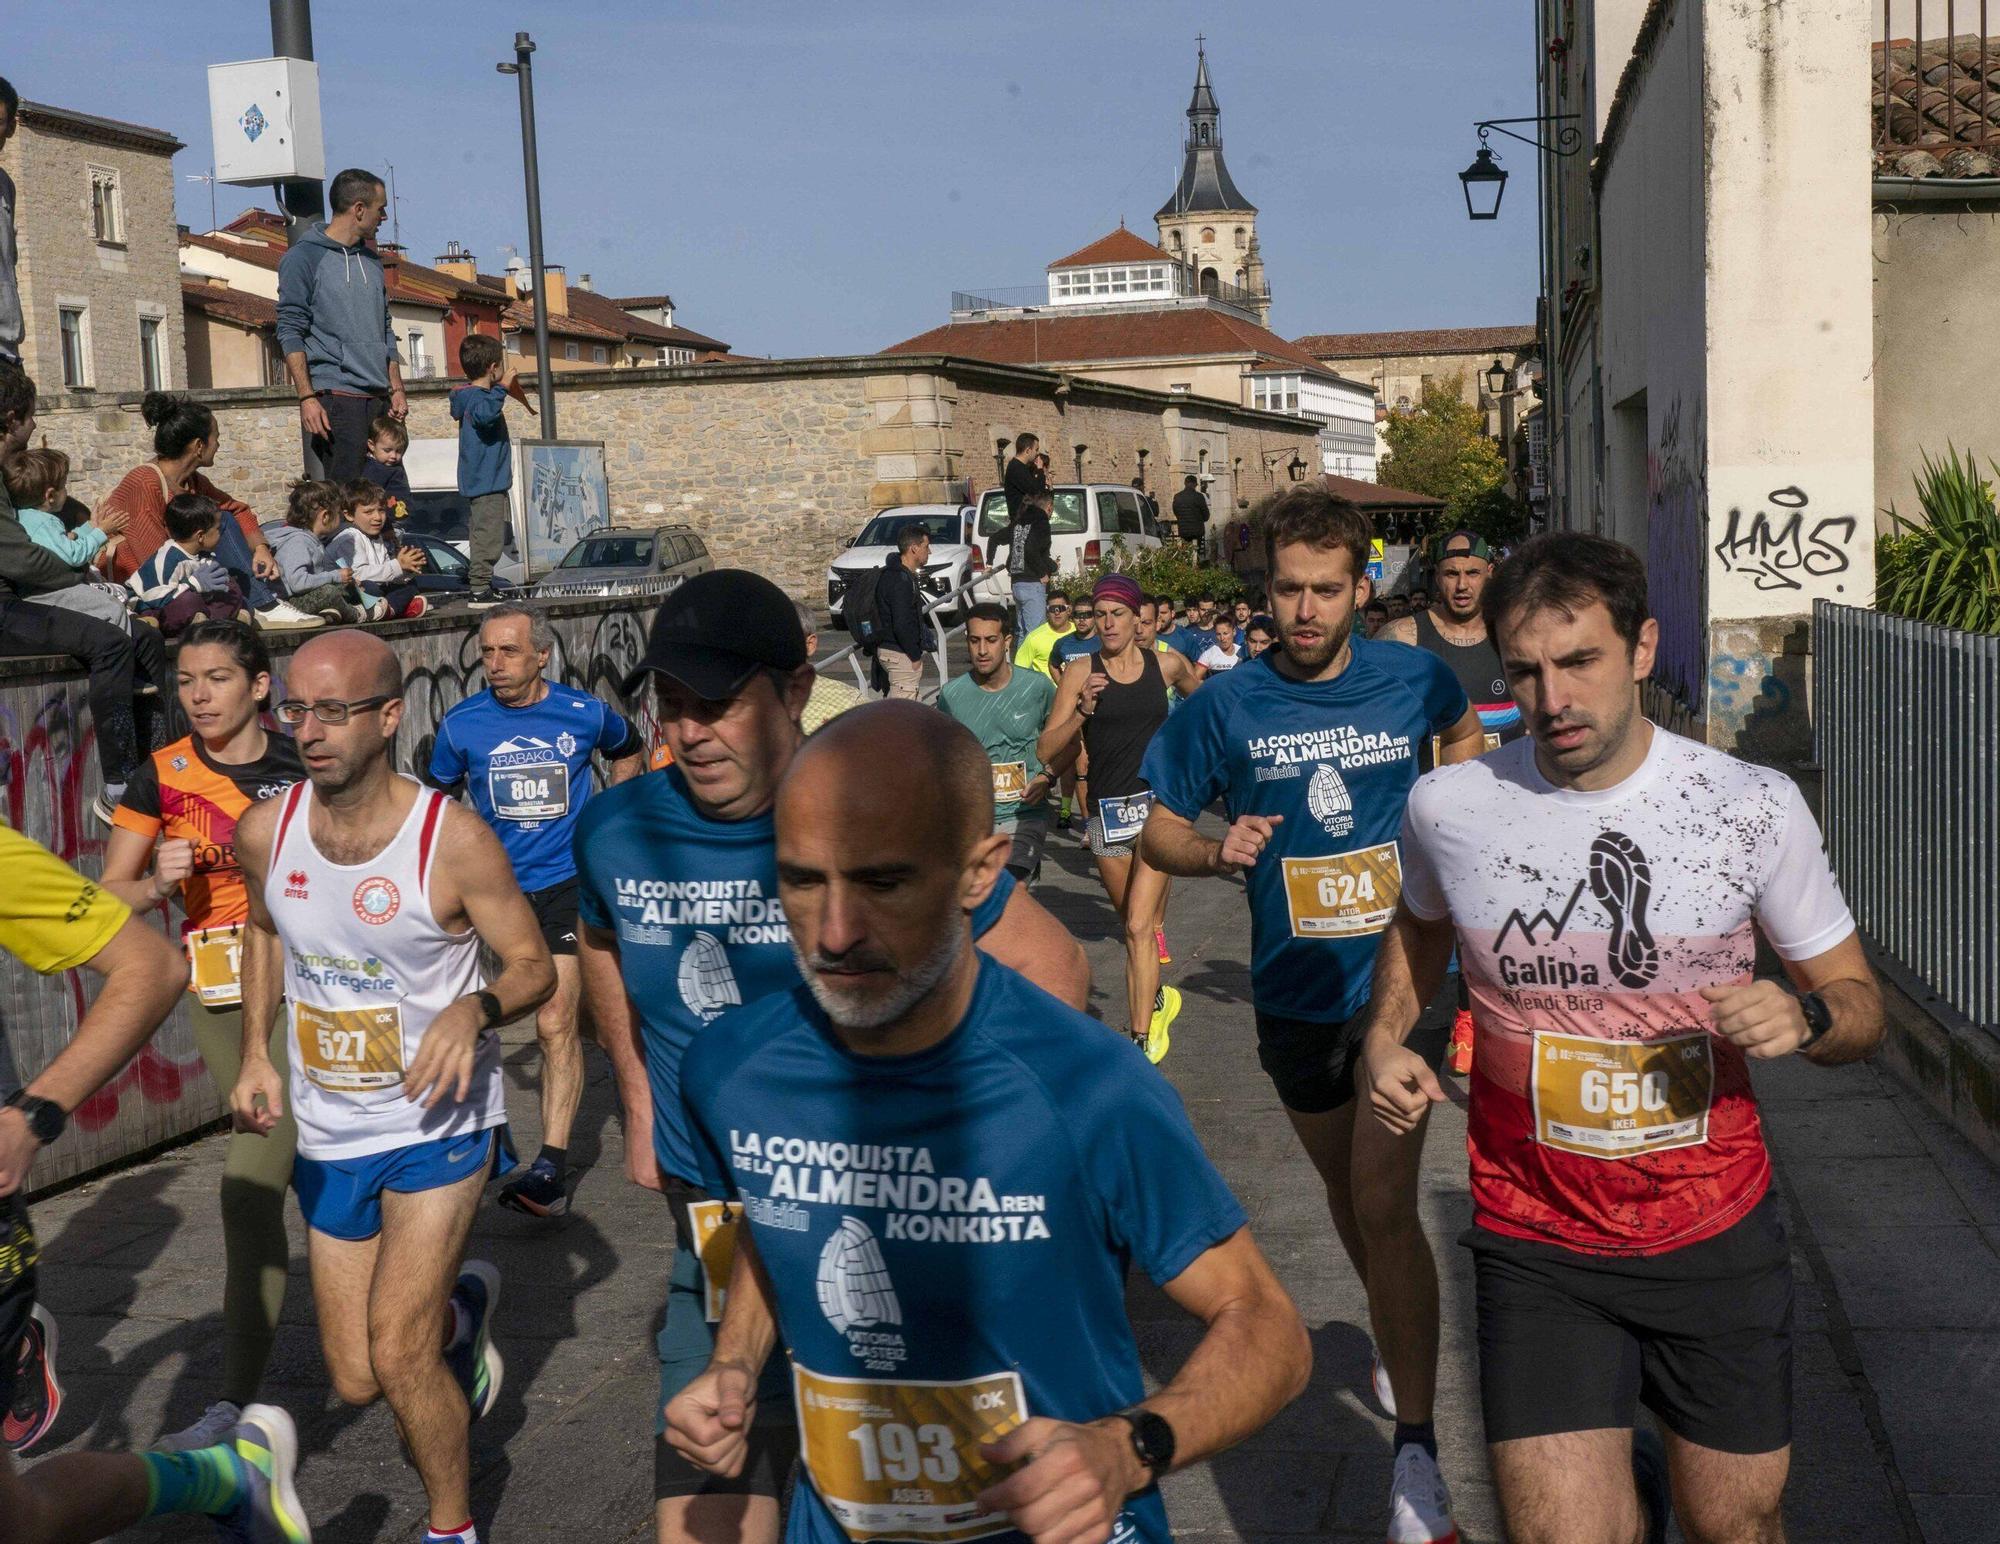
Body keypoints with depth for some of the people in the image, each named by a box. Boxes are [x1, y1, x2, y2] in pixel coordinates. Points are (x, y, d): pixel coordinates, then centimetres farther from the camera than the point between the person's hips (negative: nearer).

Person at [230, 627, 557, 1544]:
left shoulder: (455, 839, -19)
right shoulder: (265, 831, -6)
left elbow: (534, 967, -10)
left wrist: (474, 1009, -31)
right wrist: (255, 1052, 6)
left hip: (438, 1123, -5)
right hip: (328, 1135, 5)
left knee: (399, 1357, -12)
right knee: (355, 1383, 11)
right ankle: (459, 1310, 45)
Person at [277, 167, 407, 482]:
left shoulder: (371, 260, 18)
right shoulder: (304, 256, -2)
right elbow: (290, 333, -7)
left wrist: (397, 389, 14)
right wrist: (307, 398, -16)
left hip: (379, 398, 7)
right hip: (334, 399, -7)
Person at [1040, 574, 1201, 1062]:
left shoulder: (1166, 665, 1)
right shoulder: (1081, 672, -2)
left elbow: (1202, 698, 25)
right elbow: (1048, 751, -7)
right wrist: (1082, 711, -20)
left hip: (1158, 803, -2)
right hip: (1107, 810, 2)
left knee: (1138, 926, -12)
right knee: (1133, 923, 17)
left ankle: (1141, 1040, -9)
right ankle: (1157, 1000, 42)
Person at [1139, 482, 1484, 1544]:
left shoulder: (1413, 680, -6)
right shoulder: (1228, 705, -7)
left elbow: (1463, 732, 19)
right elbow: (1157, 833, 0)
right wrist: (1217, 851, -20)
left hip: (1399, 976, -2)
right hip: (1296, 987, 2)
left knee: (1384, 1204, -12)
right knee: (1345, 1186, 21)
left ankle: (1416, 1446, -3)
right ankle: (1396, 1335, 48)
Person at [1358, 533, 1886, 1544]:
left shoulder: (1756, 806, -8)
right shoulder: (1448, 807, -6)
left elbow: (1859, 1003, 1)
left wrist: (1805, 1019, -21)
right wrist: (1383, 1039, 0)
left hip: (1717, 1235, 1)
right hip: (1539, 1248, 0)